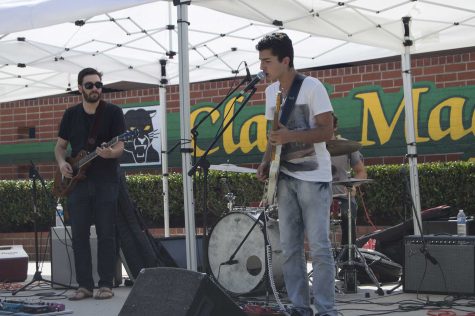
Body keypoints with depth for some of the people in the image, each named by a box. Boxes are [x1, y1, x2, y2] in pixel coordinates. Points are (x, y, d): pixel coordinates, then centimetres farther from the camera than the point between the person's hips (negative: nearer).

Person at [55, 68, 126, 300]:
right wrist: (62, 163, -3)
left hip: (106, 182, -3)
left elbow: (120, 147, -6)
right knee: (79, 234, 1)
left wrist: (110, 153, -29)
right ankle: (84, 285, 8)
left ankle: (106, 285, 2)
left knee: (106, 234, -3)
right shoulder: (71, 114, 11)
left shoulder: (113, 112, 0)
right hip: (77, 182, 3)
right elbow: (60, 146, 17)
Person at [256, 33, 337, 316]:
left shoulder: (312, 87, -10)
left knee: (319, 246, -8)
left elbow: (327, 131, -13)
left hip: (313, 177, -7)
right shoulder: (271, 91, 11)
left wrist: (291, 136, -24)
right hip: (285, 178, 7)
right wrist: (266, 162, 4)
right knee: (290, 247, 5)